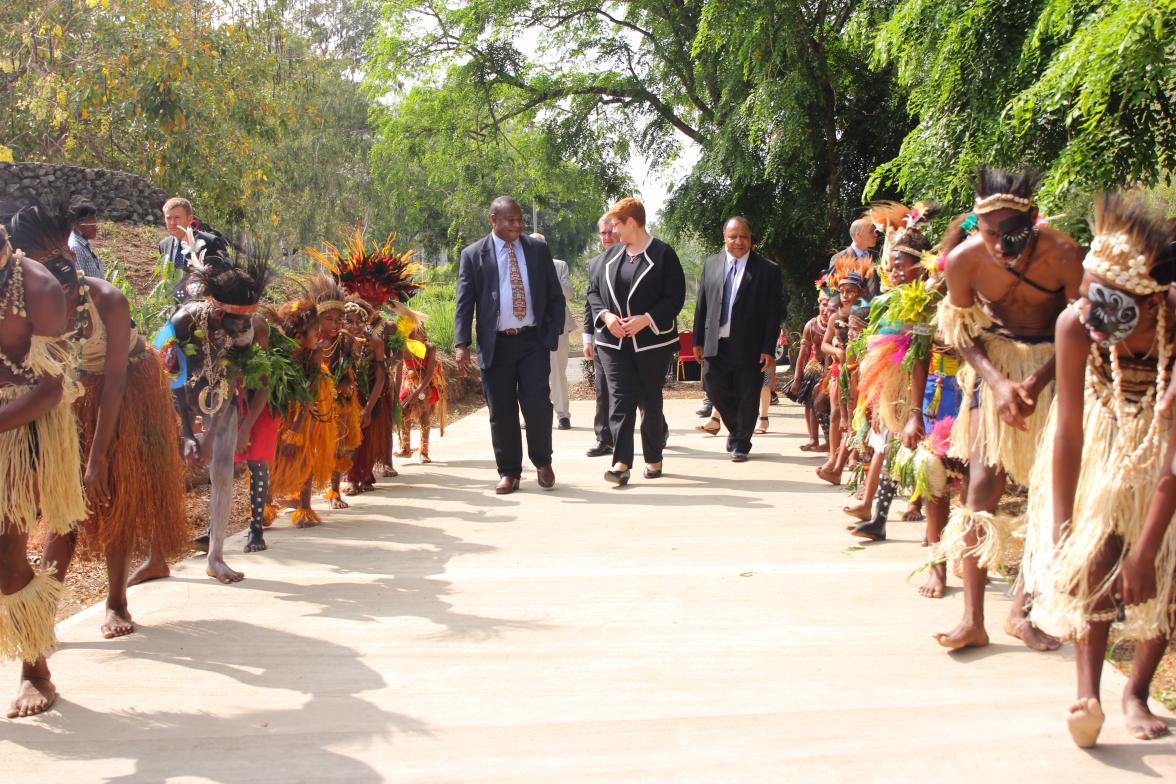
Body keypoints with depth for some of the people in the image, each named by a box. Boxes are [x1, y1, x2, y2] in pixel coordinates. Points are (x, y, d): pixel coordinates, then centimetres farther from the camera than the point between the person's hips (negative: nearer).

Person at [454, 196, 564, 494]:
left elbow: (555, 297, 10)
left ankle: (542, 462, 16)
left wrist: (552, 333, -1)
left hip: (533, 341, 1)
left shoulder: (538, 250, 8)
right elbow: (464, 303, 0)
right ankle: (509, 472, 15)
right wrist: (462, 344, -10)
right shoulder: (473, 254, 3)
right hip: (495, 344, 0)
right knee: (501, 411, 3)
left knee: (537, 403, -6)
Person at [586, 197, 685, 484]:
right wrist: (605, 315, -7)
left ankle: (653, 459, 22)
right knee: (619, 398, -7)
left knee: (650, 401, 7)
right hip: (613, 340, 3)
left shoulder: (663, 254, -6)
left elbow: (675, 297, -9)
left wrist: (646, 319, -20)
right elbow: (593, 289, 12)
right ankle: (621, 463, -12)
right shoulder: (611, 255, 8)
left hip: (652, 340, -3)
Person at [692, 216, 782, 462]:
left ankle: (740, 443, 21)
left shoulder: (767, 269, -3)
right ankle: (736, 430, 32)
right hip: (715, 344, 3)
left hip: (749, 347, -3)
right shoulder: (710, 264, 8)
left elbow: (773, 313, -4)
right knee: (715, 390, 7)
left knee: (747, 397, 5)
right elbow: (701, 305, 10)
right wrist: (698, 340, 6)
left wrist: (768, 349, -9)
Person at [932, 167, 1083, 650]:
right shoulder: (964, 260, -18)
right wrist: (999, 382, -20)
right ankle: (972, 620, -7)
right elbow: (964, 333, -4)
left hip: (1056, 362, 0)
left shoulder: (1064, 255, -23)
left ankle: (1021, 609, 9)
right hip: (996, 356, 1)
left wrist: (1035, 381, -25)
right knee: (984, 478, -9)